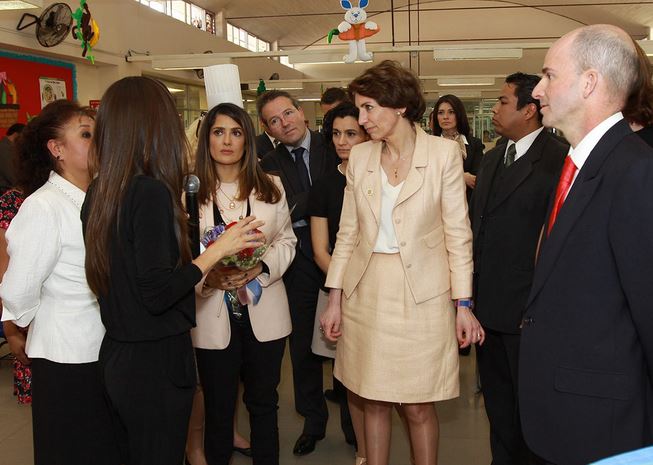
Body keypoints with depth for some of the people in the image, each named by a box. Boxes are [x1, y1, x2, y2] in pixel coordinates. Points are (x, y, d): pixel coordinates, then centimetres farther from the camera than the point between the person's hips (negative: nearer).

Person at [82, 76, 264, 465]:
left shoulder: (99, 191, 3)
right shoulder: (151, 191, -21)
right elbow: (157, 294, -23)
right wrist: (218, 250, -14)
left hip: (117, 356, 8)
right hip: (156, 362, -8)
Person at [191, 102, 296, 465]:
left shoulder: (271, 187, 4)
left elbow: (286, 241, 6)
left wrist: (260, 267, -12)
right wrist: (208, 276, -22)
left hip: (263, 314, 2)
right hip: (214, 316, -2)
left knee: (264, 403, 15)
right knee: (218, 407, 12)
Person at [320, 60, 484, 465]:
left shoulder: (444, 153, -6)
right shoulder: (360, 156, 5)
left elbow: (457, 232, -4)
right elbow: (348, 232, 8)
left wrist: (463, 303, -8)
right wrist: (335, 298, 4)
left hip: (421, 293, -3)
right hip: (366, 291, 4)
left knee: (418, 407, 6)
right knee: (374, 401, 13)